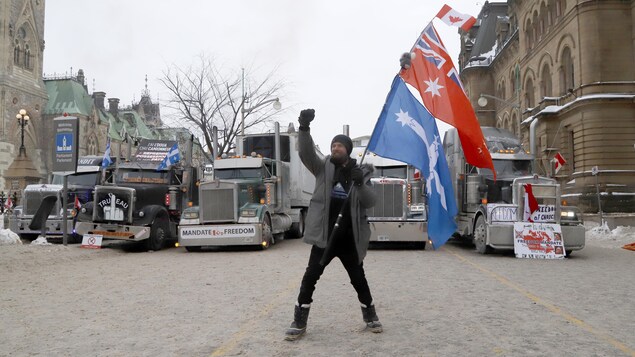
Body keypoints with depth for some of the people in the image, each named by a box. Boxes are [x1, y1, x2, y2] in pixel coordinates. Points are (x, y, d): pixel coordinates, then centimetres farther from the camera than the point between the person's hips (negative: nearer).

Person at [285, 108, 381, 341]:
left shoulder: (361, 173, 3)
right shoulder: (324, 168, 2)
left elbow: (369, 202, -5)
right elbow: (306, 153, -15)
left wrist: (360, 183, -24)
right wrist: (304, 128, -32)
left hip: (349, 238, 1)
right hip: (324, 236, 0)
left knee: (358, 279, 11)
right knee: (310, 277, -4)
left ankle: (370, 316, 31)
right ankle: (299, 322, 6)